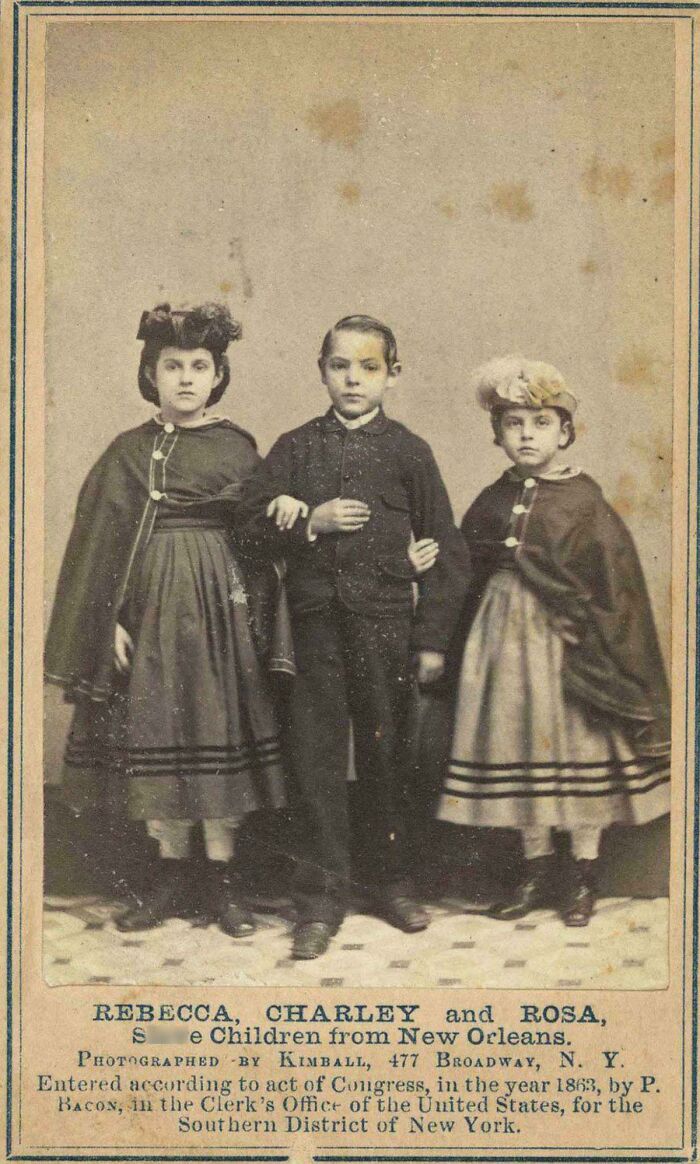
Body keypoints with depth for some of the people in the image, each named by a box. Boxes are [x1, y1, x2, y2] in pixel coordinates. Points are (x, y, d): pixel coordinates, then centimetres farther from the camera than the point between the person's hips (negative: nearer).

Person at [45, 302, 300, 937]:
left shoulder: (239, 447, 5)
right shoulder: (129, 451, 6)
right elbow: (101, 541, 3)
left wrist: (256, 619, -3)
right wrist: (111, 619, -6)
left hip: (218, 603, -1)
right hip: (151, 603, 1)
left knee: (218, 736, 1)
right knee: (156, 737, 4)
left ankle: (222, 878, 12)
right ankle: (172, 875, 17)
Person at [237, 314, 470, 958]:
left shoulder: (409, 451, 2)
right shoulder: (296, 447, 8)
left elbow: (445, 549, 3)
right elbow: (254, 523, 6)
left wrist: (433, 638, -1)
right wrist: (311, 522, -12)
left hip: (385, 622, -1)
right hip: (316, 621, 1)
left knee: (385, 755, 9)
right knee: (317, 759, 2)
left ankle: (393, 882, 27)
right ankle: (322, 898, 14)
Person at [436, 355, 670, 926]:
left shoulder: (584, 502, -6)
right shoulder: (491, 503, 7)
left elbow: (614, 581, -7)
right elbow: (469, 576, 14)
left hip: (567, 638, -4)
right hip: (507, 633, 4)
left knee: (579, 741, 2)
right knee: (519, 744, 9)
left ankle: (584, 873, 17)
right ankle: (537, 868, 22)